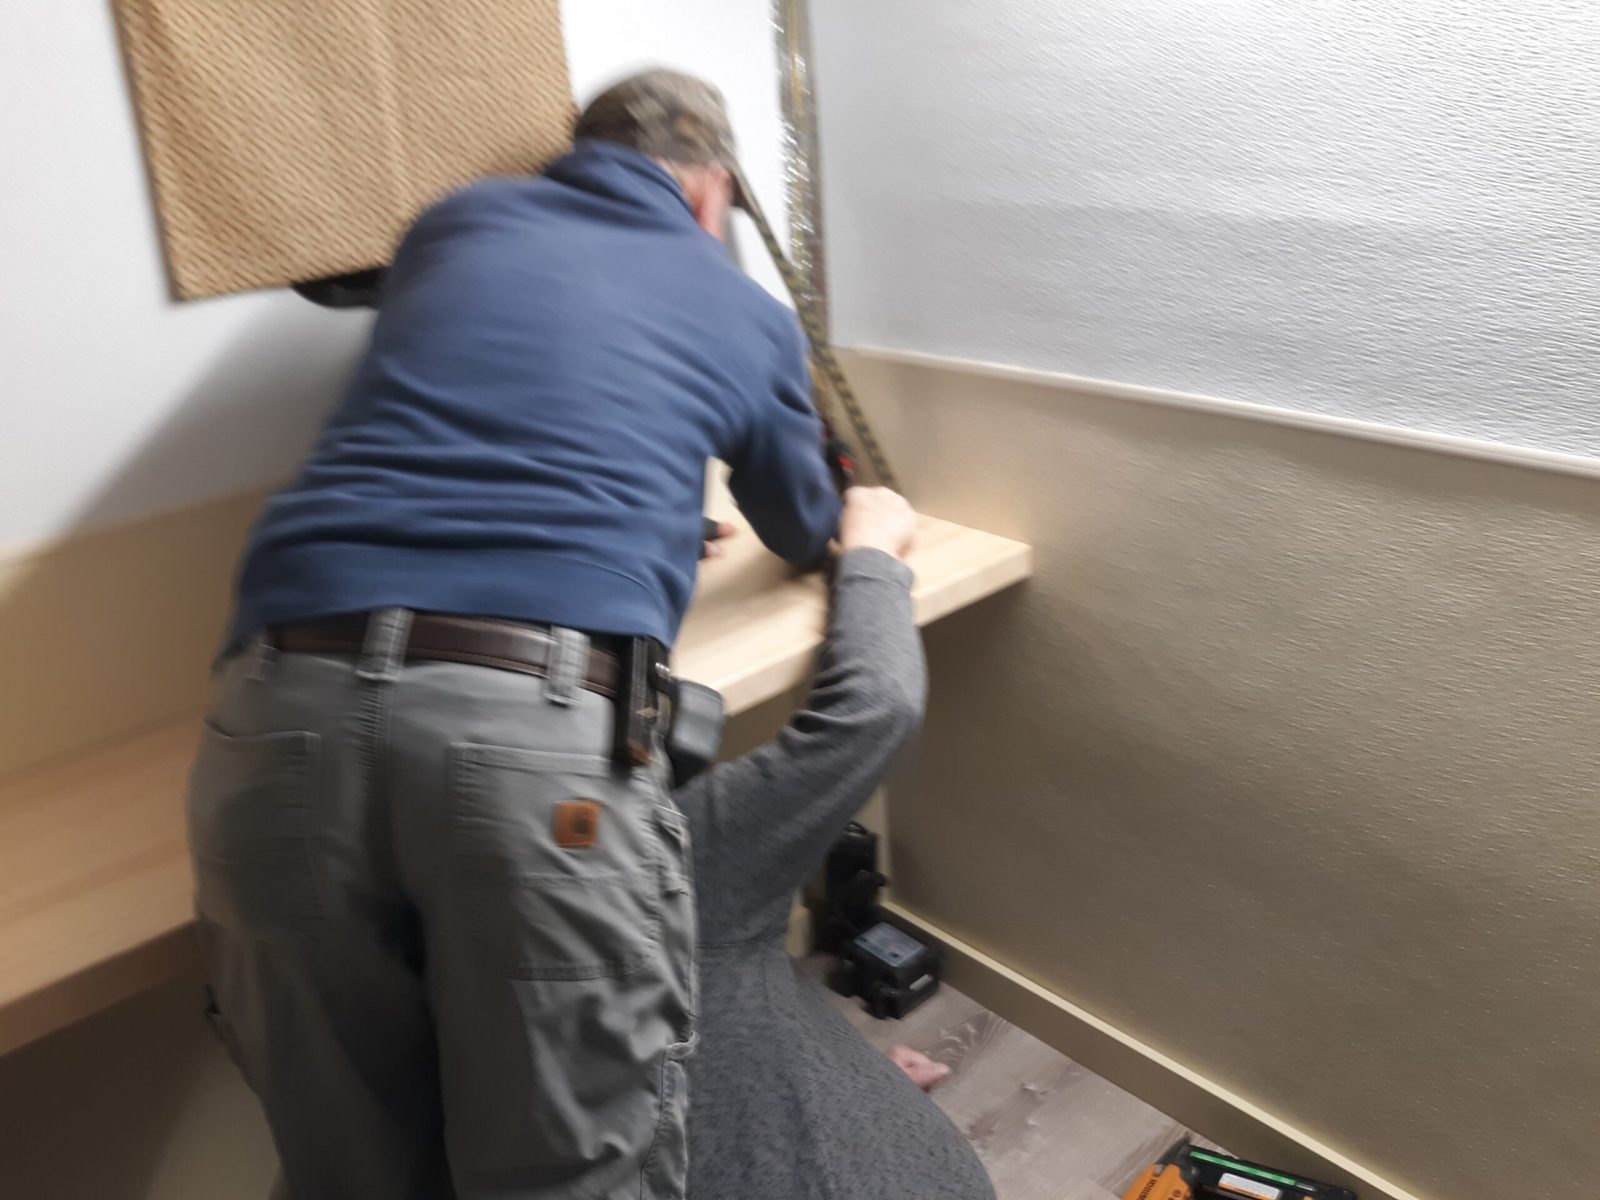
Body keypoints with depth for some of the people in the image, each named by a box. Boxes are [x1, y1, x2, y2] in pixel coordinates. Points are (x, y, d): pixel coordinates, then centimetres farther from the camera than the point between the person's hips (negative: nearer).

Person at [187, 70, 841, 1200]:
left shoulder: (459, 223, 26)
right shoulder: (749, 313, 21)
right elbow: (805, 533, 38)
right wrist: (865, 523, 63)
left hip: (286, 710, 4)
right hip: (544, 725, -3)